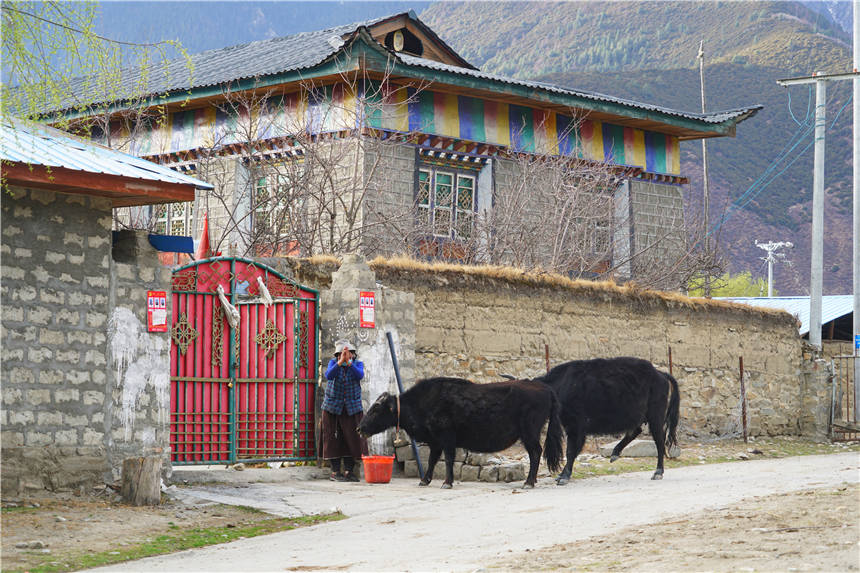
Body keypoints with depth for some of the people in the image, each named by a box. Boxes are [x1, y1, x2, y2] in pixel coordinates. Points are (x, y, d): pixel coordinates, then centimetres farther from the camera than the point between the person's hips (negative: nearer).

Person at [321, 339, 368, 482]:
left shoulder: (357, 364, 2)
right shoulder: (333, 362, -1)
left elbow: (360, 375, -20)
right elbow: (328, 375, -21)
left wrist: (349, 361, -32)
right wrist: (341, 362, -33)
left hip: (352, 408, 1)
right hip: (333, 407, -1)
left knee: (352, 437, -1)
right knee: (334, 439, -2)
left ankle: (349, 471, 7)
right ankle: (335, 472, 3)